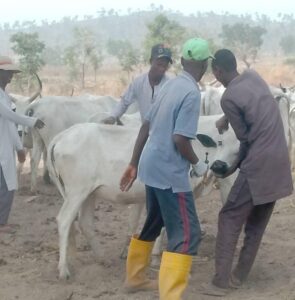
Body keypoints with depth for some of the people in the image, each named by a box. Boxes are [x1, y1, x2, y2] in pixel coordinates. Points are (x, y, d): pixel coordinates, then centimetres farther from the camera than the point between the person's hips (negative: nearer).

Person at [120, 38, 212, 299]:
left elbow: (146, 127, 13)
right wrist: (198, 164, -4)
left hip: (152, 166, 9)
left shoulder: (170, 85, 10)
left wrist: (133, 164, 19)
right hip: (170, 171, -9)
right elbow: (180, 139, -21)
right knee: (186, 234, -7)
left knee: (153, 222, 24)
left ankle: (135, 277, 36)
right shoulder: (191, 92, -16)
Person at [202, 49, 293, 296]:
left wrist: (233, 167, 8)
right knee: (257, 223, 15)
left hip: (258, 167, -7)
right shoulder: (254, 76, 9)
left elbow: (246, 139, -6)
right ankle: (239, 276, 22)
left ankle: (221, 281, -1)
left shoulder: (229, 98, -12)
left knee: (230, 219, 2)